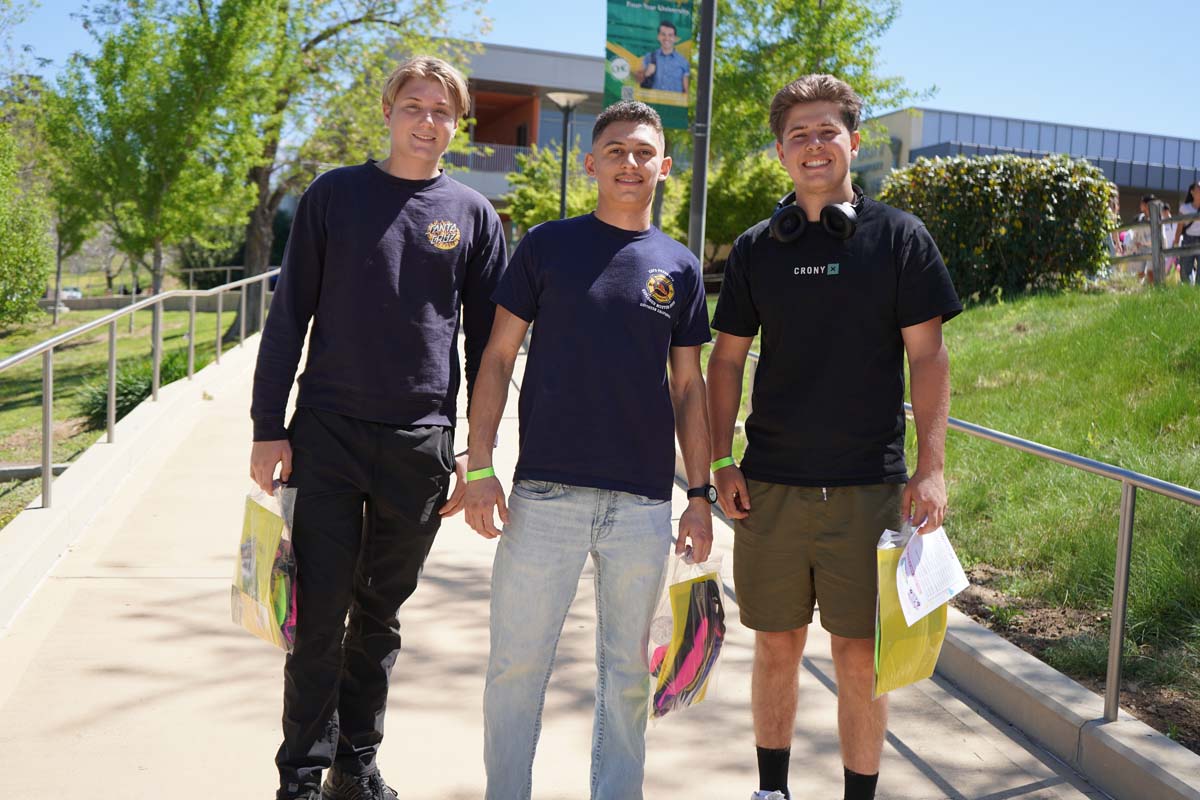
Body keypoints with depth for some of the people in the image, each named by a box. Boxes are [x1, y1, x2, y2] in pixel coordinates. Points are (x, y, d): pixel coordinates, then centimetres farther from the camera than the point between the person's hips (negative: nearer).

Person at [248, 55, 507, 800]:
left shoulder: (473, 215, 6)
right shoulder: (334, 195, 3)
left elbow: (489, 342, 8)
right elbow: (289, 315, 3)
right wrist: (269, 428, -3)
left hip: (421, 444, 1)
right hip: (329, 433, -1)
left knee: (380, 615, 12)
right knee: (320, 613, 0)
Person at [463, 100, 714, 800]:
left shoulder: (679, 267, 9)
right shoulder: (548, 245, 3)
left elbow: (688, 387, 12)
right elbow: (499, 357, 3)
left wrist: (701, 493, 7)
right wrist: (479, 467, -5)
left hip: (644, 504, 2)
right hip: (545, 492, -2)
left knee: (628, 673, 12)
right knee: (518, 665, 4)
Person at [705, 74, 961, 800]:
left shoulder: (899, 237, 0)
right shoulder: (757, 248, 6)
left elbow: (928, 356, -2)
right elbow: (728, 359, 9)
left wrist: (931, 469, -9)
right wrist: (722, 462, 2)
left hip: (869, 488, -2)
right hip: (770, 486, 2)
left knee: (861, 657, 4)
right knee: (777, 645, 11)